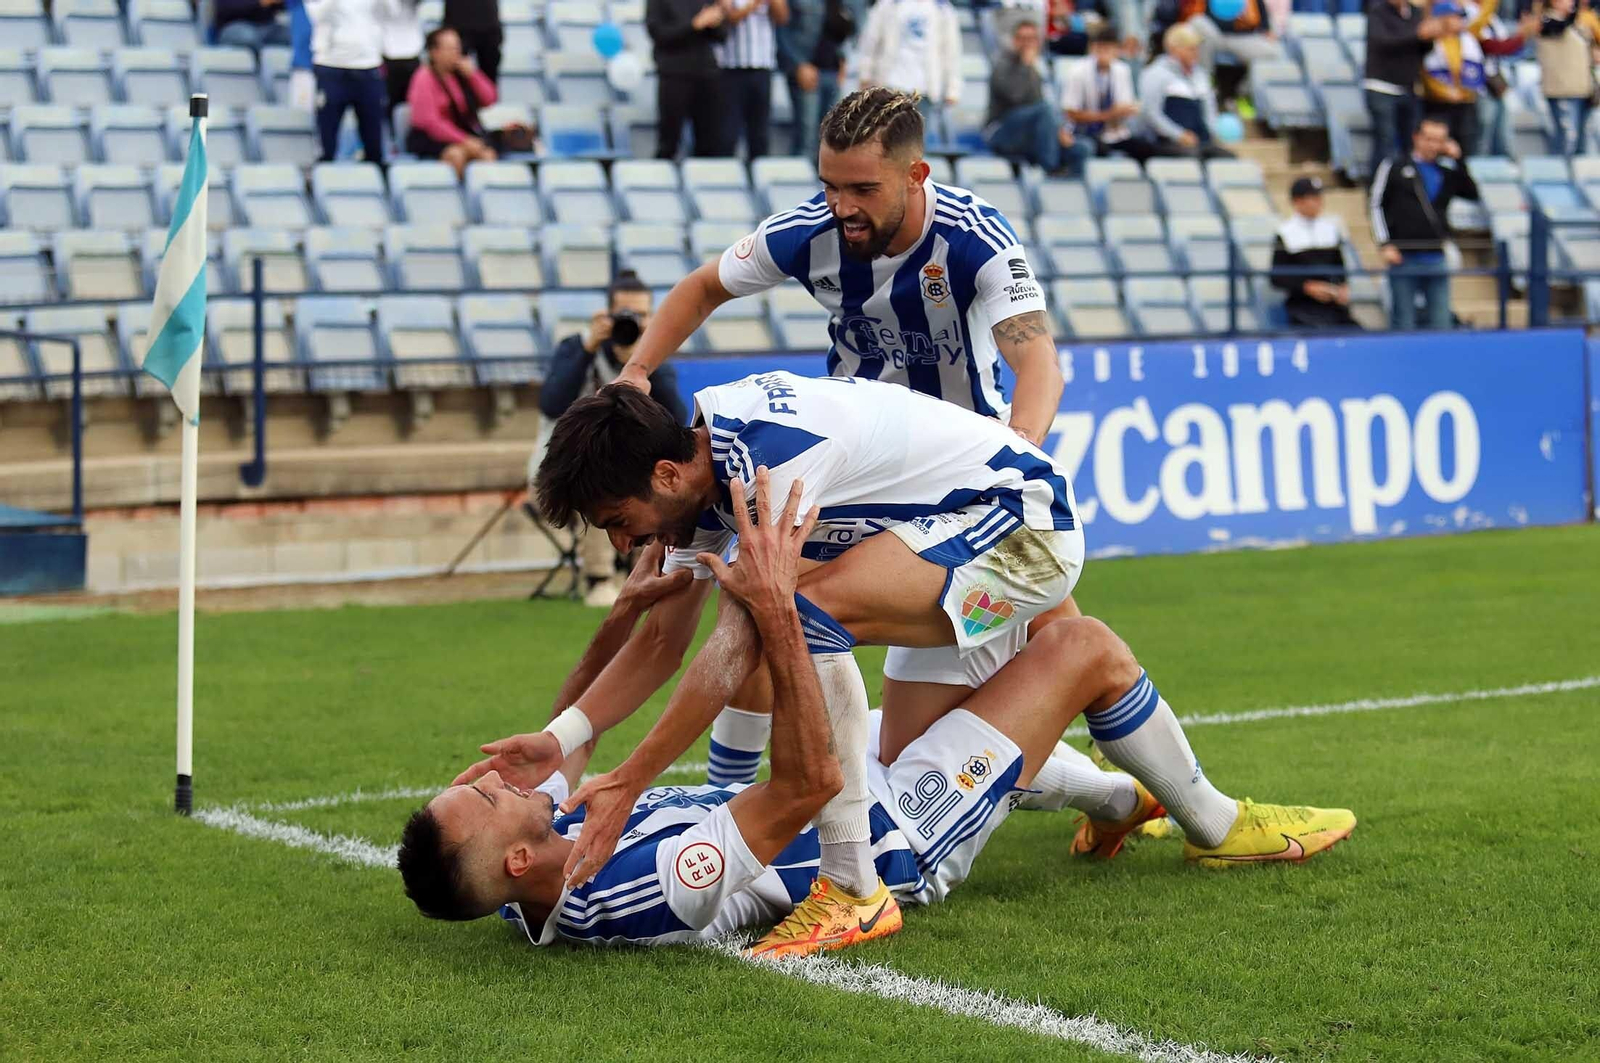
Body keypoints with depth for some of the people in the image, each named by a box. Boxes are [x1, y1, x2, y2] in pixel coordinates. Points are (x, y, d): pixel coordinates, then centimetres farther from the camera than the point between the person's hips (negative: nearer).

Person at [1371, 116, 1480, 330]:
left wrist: (1458, 160, 1)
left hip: (1436, 258, 3)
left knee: (1441, 320, 2)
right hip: (1403, 258, -3)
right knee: (1404, 321, -1)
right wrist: (1385, 244, -7)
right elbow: (1377, 206, 2)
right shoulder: (1393, 167, 4)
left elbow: (1472, 193, 7)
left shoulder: (1447, 171, 13)